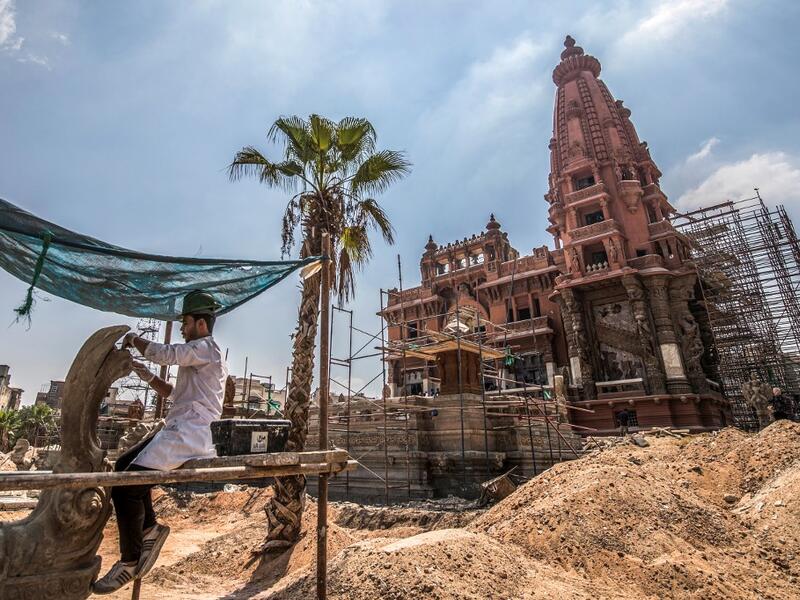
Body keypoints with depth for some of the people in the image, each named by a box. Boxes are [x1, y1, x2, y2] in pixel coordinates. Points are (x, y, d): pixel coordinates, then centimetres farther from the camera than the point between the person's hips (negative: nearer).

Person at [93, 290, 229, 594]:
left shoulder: (205, 348, -9)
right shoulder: (202, 354, 24)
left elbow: (163, 353, -19)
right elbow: (177, 393, 27)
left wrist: (133, 339, 1)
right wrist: (148, 377, 16)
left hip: (186, 435, -11)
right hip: (178, 431, 11)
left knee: (126, 486, -12)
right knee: (124, 465, 18)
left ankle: (130, 562, 4)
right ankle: (150, 528, 19)